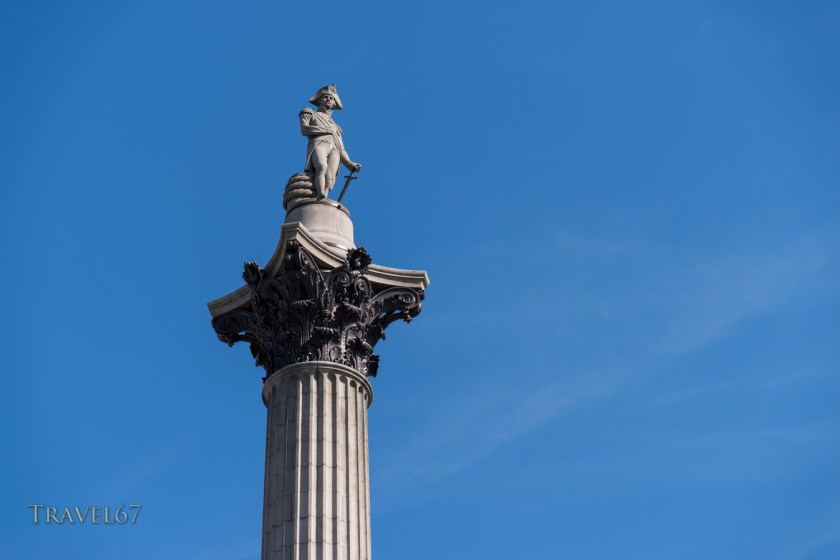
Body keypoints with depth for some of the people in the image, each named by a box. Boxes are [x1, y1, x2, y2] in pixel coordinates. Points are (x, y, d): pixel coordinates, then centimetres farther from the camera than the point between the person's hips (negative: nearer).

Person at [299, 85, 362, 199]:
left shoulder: (335, 127, 41)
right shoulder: (309, 114, 30)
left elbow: (341, 149, 27)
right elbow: (304, 129, 7)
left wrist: (350, 164, 7)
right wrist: (327, 130, 8)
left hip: (334, 151, 3)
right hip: (318, 145, -3)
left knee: (329, 178, -30)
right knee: (322, 168, -38)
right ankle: (321, 197, -62)